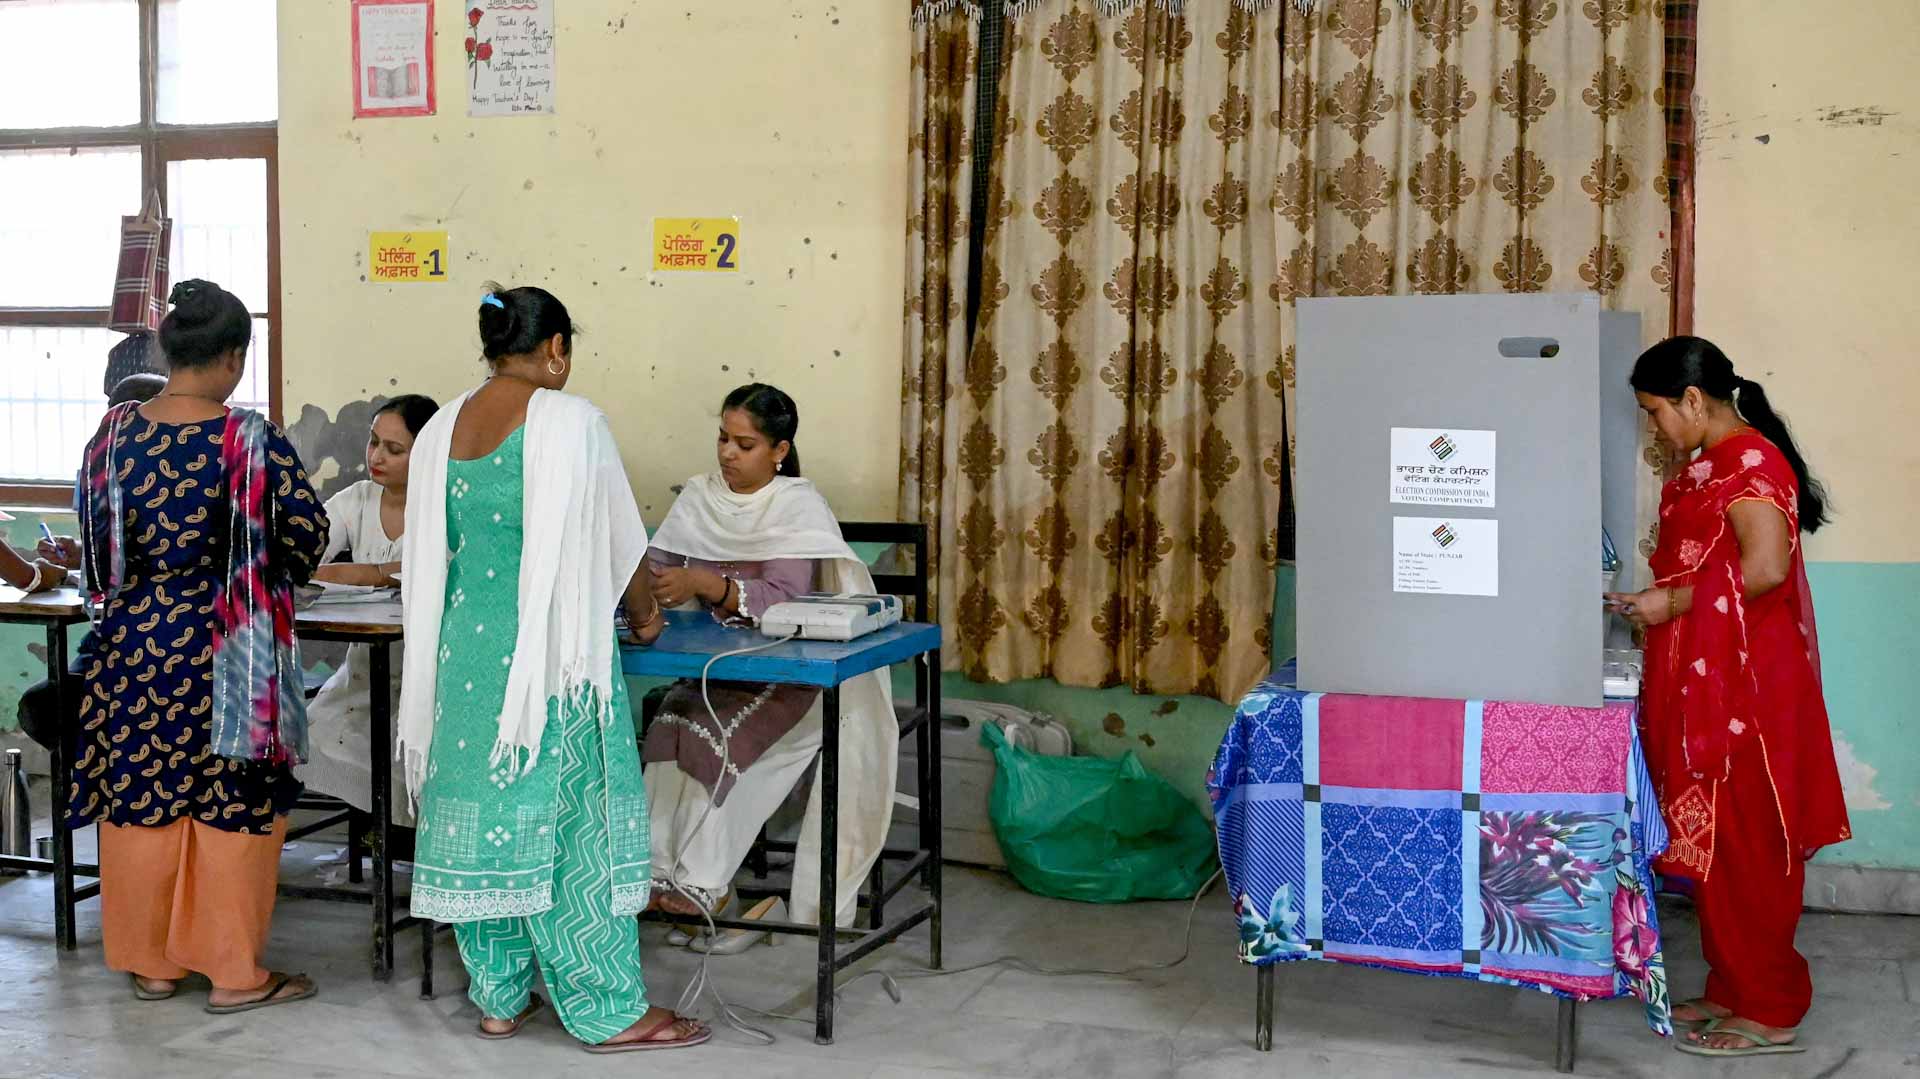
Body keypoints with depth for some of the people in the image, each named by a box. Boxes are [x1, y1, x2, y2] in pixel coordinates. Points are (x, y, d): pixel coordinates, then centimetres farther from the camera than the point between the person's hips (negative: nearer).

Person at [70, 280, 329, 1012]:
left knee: (141, 798, 14)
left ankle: (150, 961, 25)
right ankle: (234, 971, 14)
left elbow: (95, 546, 6)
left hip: (134, 642, 4)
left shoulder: (113, 435, -2)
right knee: (234, 807, 7)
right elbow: (308, 535, -9)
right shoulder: (251, 441, -14)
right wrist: (269, 572, 12)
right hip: (226, 649, -4)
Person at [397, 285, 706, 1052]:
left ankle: (498, 996, 22)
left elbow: (430, 552, 14)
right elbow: (617, 540, -2)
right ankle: (608, 1010, 7)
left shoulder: (442, 429, 7)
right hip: (550, 647, -6)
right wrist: (644, 613, 16)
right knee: (568, 820, 0)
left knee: (483, 809, 12)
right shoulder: (569, 421, -10)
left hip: (465, 643, 6)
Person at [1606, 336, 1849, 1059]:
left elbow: (1764, 568, -26)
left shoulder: (1749, 462, -16)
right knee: (1714, 842, 14)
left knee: (1742, 845, -3)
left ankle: (1769, 1013, 7)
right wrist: (1654, 599, 9)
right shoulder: (1705, 465, 15)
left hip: (1743, 687, -10)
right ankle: (1732, 989, 24)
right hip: (1704, 682, 10)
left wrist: (1674, 602, -17)